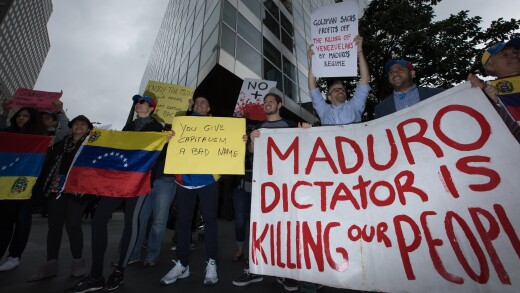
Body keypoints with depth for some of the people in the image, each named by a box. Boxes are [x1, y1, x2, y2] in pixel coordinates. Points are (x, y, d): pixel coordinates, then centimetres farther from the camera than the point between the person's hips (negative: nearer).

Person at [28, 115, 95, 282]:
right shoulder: (61, 143, 18)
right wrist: (41, 185, 8)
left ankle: (78, 262, 7)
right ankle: (51, 264, 16)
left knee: (72, 223, -6)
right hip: (57, 187, 4)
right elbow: (48, 165, 16)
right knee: (54, 224, 6)